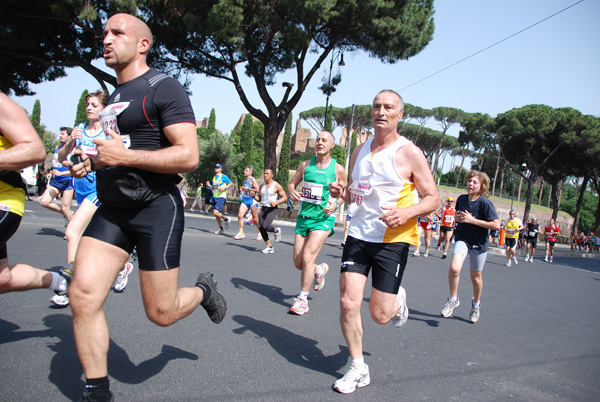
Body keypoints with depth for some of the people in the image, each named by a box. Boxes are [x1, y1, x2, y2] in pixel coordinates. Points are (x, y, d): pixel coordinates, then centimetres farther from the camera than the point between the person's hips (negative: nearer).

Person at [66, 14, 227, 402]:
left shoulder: (164, 89, -8)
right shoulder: (115, 96, 18)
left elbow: (188, 156, -18)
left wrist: (123, 156, -22)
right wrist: (92, 162, 12)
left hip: (156, 209, -7)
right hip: (112, 209, 8)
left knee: (162, 313, 1)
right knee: (83, 296, -5)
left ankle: (203, 290, 35)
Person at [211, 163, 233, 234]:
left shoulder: (223, 176, -4)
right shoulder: (214, 178, 17)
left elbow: (231, 183, -3)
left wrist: (225, 187, -16)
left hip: (221, 197, -8)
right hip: (214, 197, 8)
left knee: (215, 212, -19)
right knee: (215, 213, 6)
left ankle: (226, 219, 9)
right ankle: (221, 229, 15)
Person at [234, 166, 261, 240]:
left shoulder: (252, 180, -13)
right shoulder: (245, 179, 11)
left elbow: (258, 190, -23)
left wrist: (248, 189, -22)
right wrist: (242, 188, 9)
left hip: (252, 201, -7)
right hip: (245, 200, 7)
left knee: (255, 219, 3)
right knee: (240, 215, -7)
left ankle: (260, 232, 23)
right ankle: (241, 233, 0)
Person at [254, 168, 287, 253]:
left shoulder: (276, 186, -6)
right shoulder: (262, 185, 13)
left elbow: (285, 197, -7)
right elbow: (259, 198, 19)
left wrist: (276, 202, -21)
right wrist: (254, 196, -3)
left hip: (272, 209, -6)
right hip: (263, 208, 7)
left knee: (265, 226, -22)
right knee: (261, 228, -1)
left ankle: (276, 231, 11)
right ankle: (270, 247, 12)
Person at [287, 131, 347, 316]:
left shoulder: (338, 169, -3)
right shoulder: (306, 165, 5)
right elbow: (292, 182, 15)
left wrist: (335, 203, -14)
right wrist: (292, 191, -9)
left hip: (323, 219, -4)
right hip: (304, 216, 5)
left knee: (307, 257, -16)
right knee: (298, 262, 6)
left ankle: (302, 300, -2)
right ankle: (319, 270, 40)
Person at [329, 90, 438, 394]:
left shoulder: (410, 153, -7)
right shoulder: (360, 151, 10)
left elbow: (433, 198, -5)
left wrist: (407, 212, -24)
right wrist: (342, 192, -3)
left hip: (393, 240, -4)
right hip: (359, 235, 5)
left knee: (380, 315, 0)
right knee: (348, 302, -4)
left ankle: (398, 301, 37)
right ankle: (358, 369, 15)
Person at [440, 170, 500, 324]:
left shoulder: (485, 203, -16)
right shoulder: (461, 199, 0)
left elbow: (496, 225, -21)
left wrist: (472, 220, -23)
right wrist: (457, 217, -5)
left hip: (479, 243, -2)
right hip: (462, 239, 2)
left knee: (476, 277, 12)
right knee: (454, 268, -23)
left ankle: (476, 304, 40)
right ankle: (453, 299, 0)